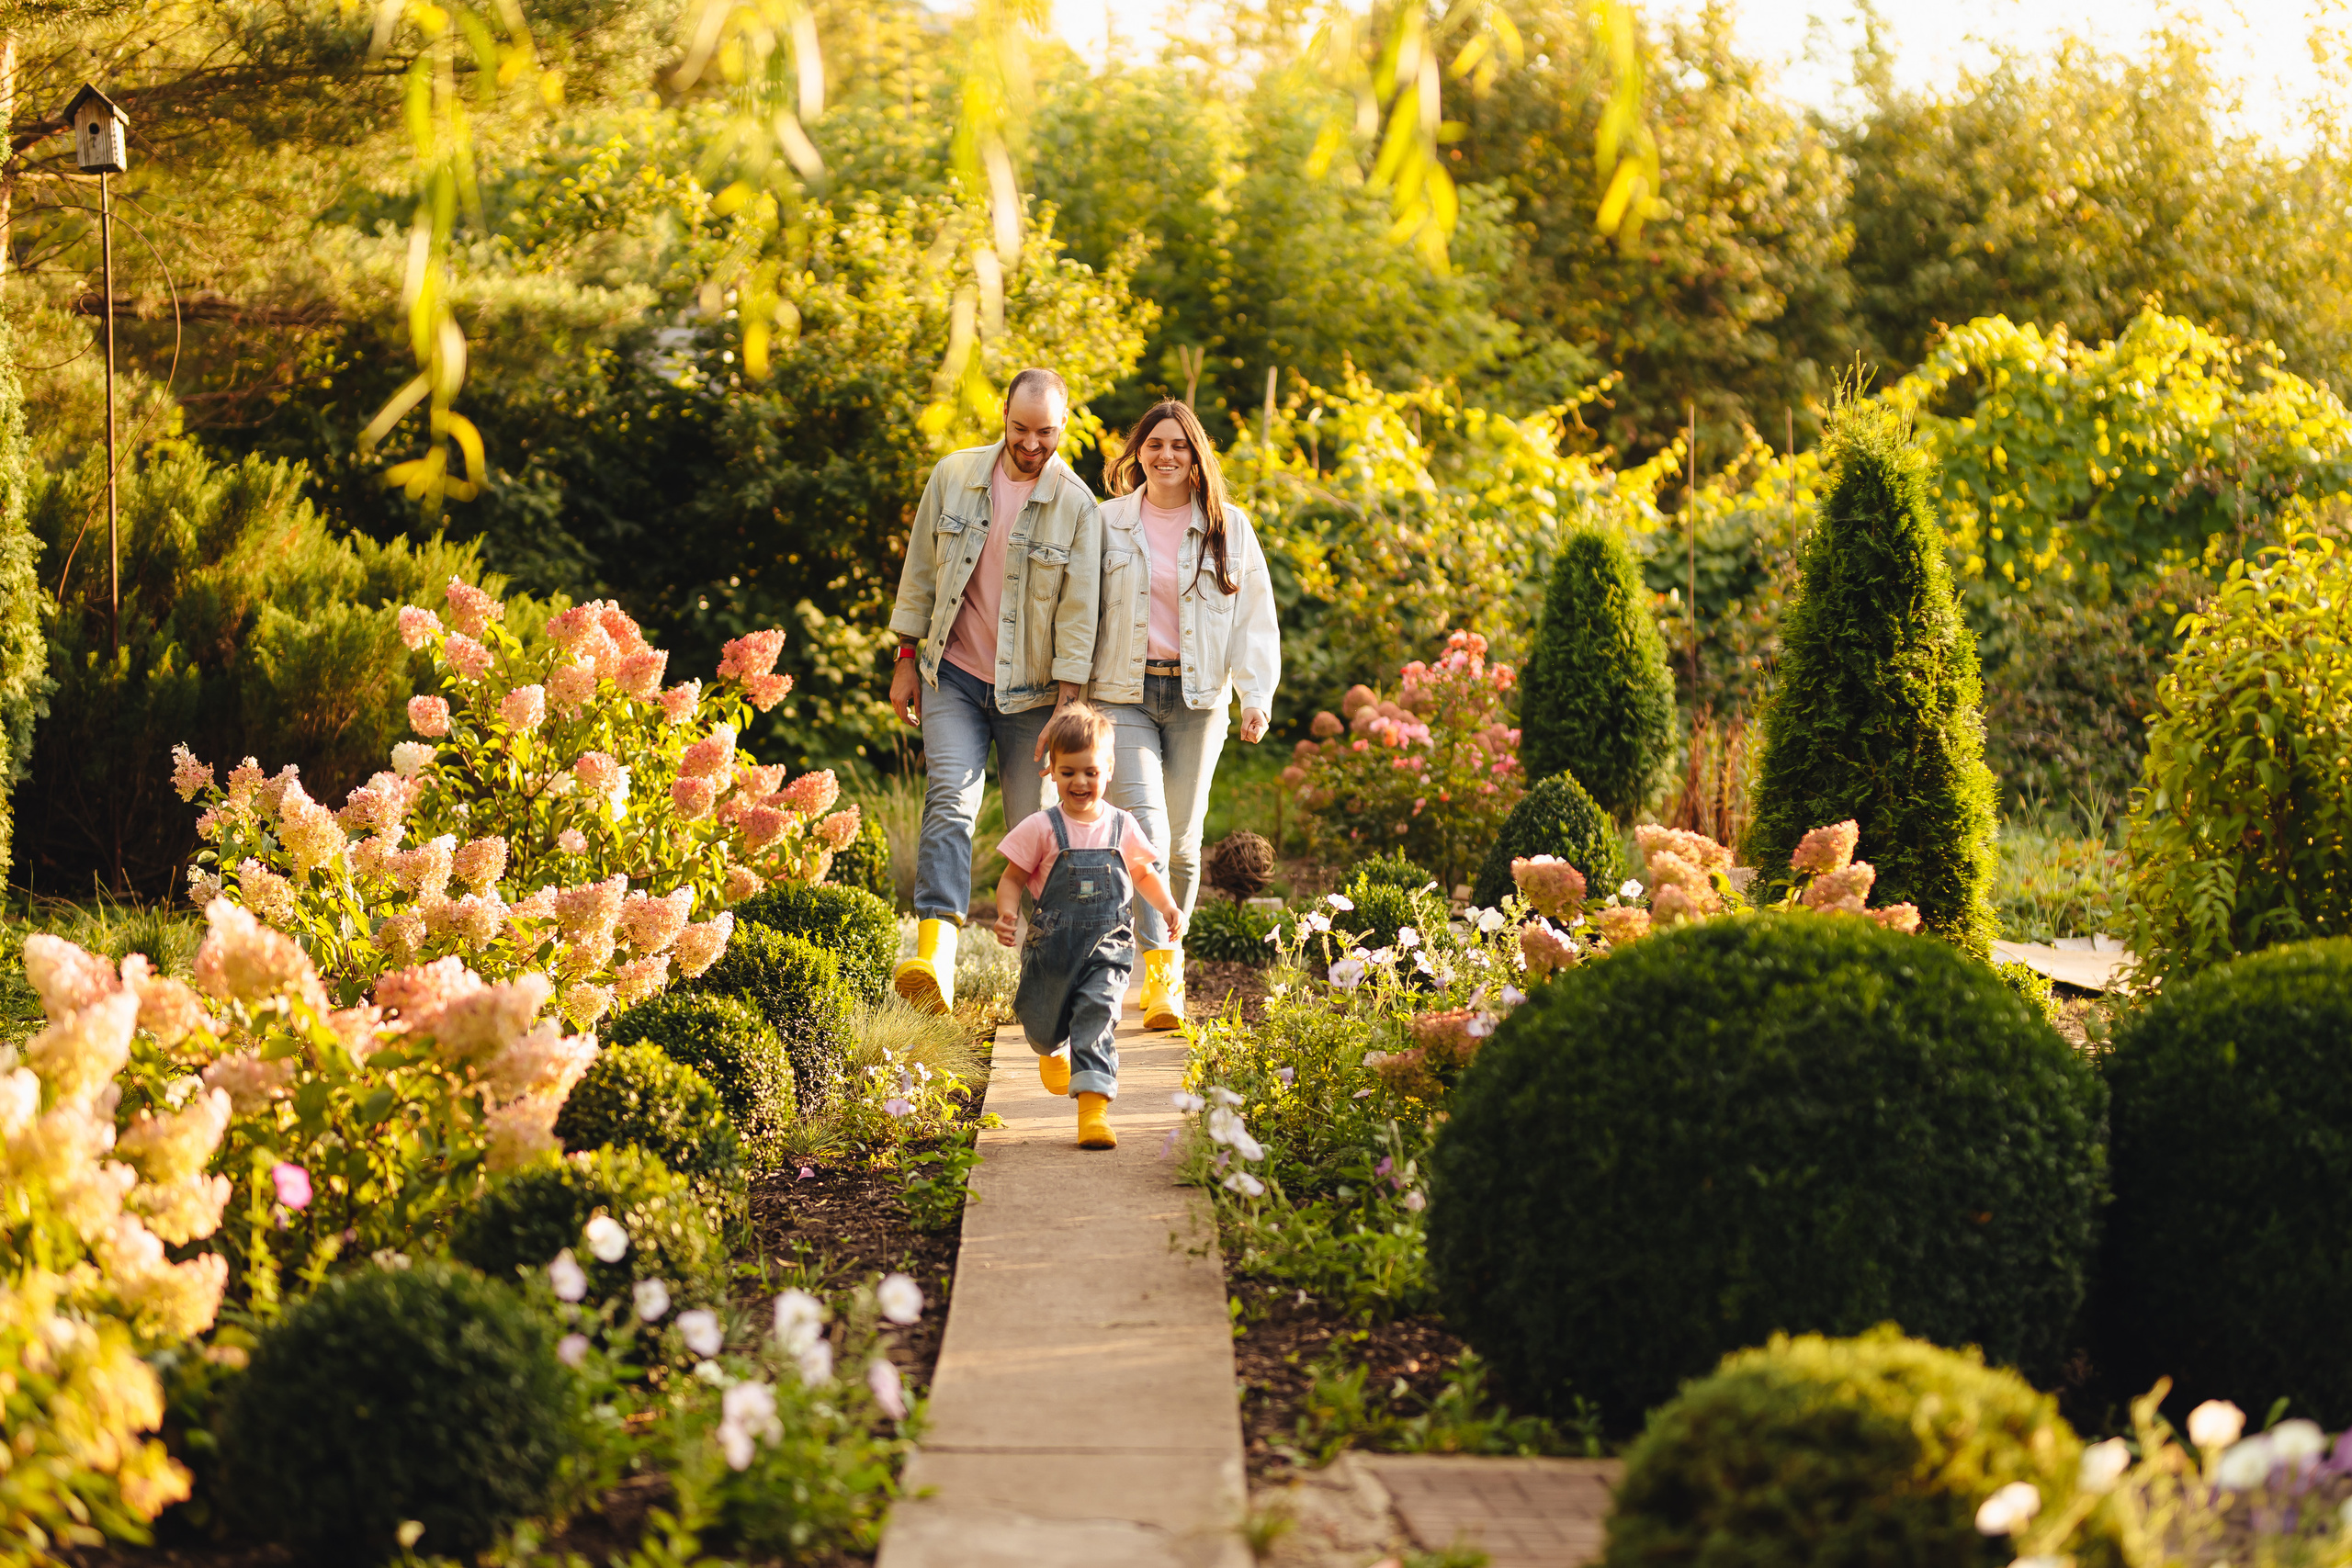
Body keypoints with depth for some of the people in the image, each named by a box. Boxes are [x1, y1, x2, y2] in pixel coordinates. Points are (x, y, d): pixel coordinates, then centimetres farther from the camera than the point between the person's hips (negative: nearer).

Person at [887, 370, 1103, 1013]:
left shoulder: (1076, 505, -5)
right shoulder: (955, 475, 1)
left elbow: (1079, 610, -6)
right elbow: (921, 569, 9)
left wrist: (1067, 704, -11)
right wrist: (907, 658, 8)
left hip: (1032, 691, 0)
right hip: (953, 676, 0)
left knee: (1035, 829, 3)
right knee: (950, 803, -17)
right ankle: (934, 956, -30)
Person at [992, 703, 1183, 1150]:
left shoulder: (1122, 826, 4)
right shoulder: (1042, 829, -4)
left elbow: (1145, 874, 19)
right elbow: (1013, 878, 1)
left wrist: (1168, 908, 3)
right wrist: (1006, 914, -18)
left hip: (1107, 947, 0)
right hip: (1051, 945, 0)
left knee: (1096, 1017, -19)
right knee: (1043, 1026, 15)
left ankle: (1094, 1105, -22)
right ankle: (1053, 1052, 52)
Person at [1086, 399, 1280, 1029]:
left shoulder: (1229, 528, 6)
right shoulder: (1108, 523, 6)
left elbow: (1255, 617, 5)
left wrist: (1257, 696, -5)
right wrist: (1072, 691, 7)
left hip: (1198, 698, 1)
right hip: (1124, 694, -1)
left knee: (1182, 840, 6)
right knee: (1145, 829, -16)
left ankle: (1169, 962, 23)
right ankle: (1160, 976, -19)